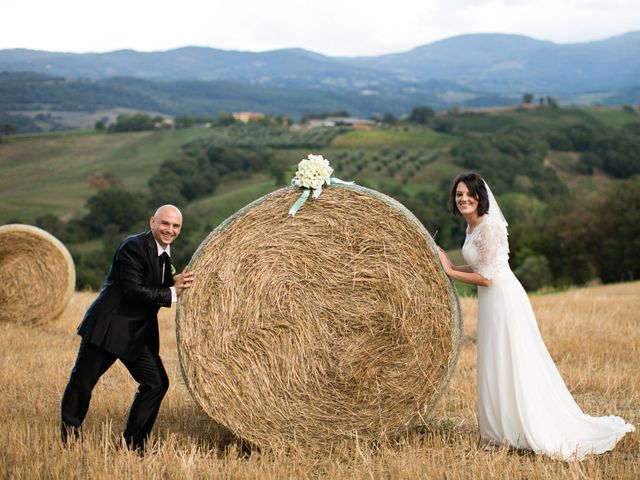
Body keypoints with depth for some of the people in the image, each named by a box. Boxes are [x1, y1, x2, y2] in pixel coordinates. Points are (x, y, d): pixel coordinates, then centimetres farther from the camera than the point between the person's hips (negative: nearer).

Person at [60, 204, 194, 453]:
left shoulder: (164, 254, 12)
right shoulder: (133, 247, -15)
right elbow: (132, 291, -22)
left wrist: (178, 283, -6)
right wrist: (172, 292, -22)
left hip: (139, 334, 8)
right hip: (107, 328, -8)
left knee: (156, 383, -1)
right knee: (82, 383, 0)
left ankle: (132, 444, 11)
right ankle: (68, 439, 20)